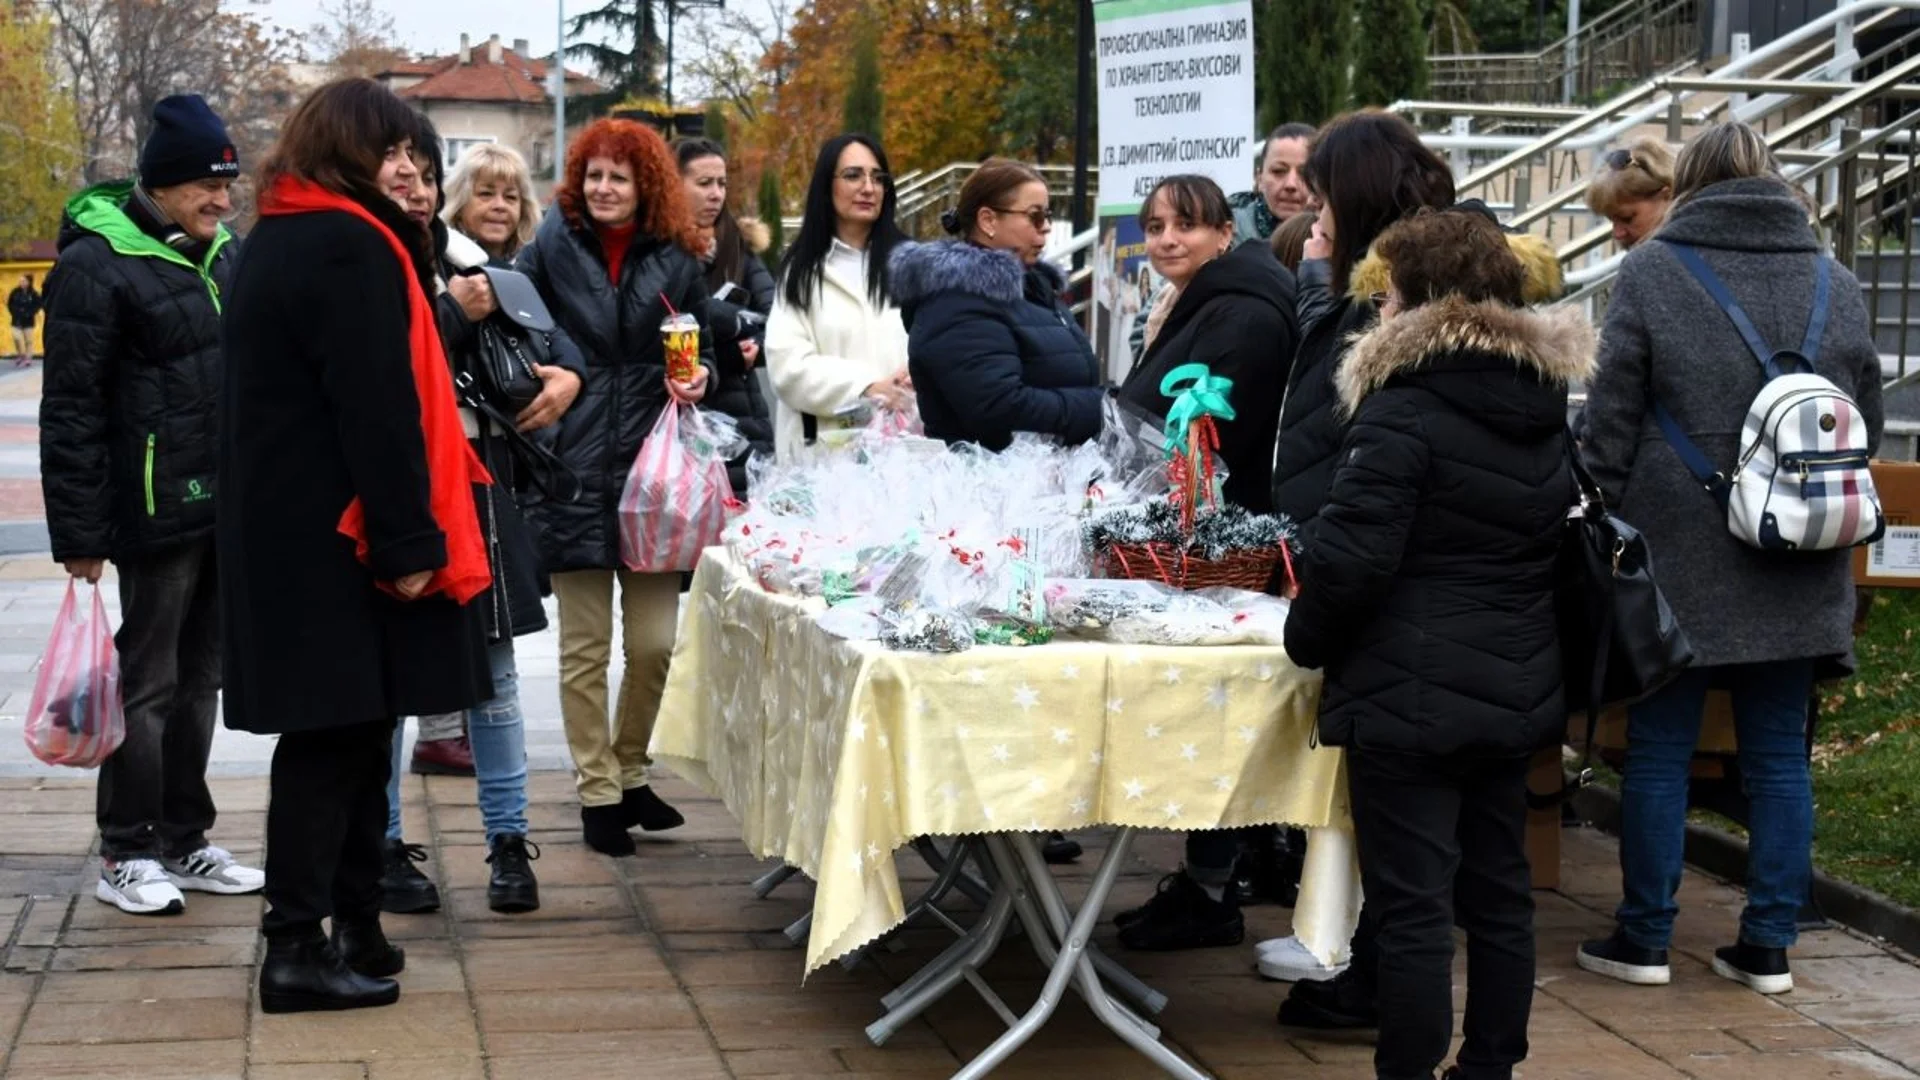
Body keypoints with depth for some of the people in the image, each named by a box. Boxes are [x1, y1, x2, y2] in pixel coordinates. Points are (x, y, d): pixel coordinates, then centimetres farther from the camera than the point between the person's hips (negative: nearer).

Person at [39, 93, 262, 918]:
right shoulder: (98, 264, -11)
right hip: (156, 512, -8)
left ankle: (183, 841, 24)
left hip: (226, 508, 8)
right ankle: (126, 854, 10)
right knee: (146, 681, 0)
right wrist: (79, 533, -16)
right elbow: (70, 410, -13)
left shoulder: (222, 255, 13)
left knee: (199, 678, 14)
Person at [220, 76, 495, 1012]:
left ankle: (347, 928, 16)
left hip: (287, 523, 10)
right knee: (335, 732, -6)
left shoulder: (280, 239, 17)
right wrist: (407, 539, -20)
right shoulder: (348, 244, -15)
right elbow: (374, 404, -20)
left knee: (340, 727, 12)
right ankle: (299, 949, -3)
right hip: (333, 530, -10)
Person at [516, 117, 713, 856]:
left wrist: (696, 379, -3)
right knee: (585, 647, 3)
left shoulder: (675, 259, 8)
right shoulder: (550, 250, 3)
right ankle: (597, 793, 13)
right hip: (574, 469, -2)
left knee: (654, 643, 2)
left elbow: (701, 348, 16)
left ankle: (630, 773, 23)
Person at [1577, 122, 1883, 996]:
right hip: (1798, 570, 3)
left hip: (1680, 555, -3)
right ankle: (1769, 947, 13)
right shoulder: (1837, 286, 5)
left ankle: (1644, 939, 13)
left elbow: (1611, 422, -6)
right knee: (1779, 755, 10)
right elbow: (1867, 422, 13)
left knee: (1659, 751, 6)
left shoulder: (1650, 275, -6)